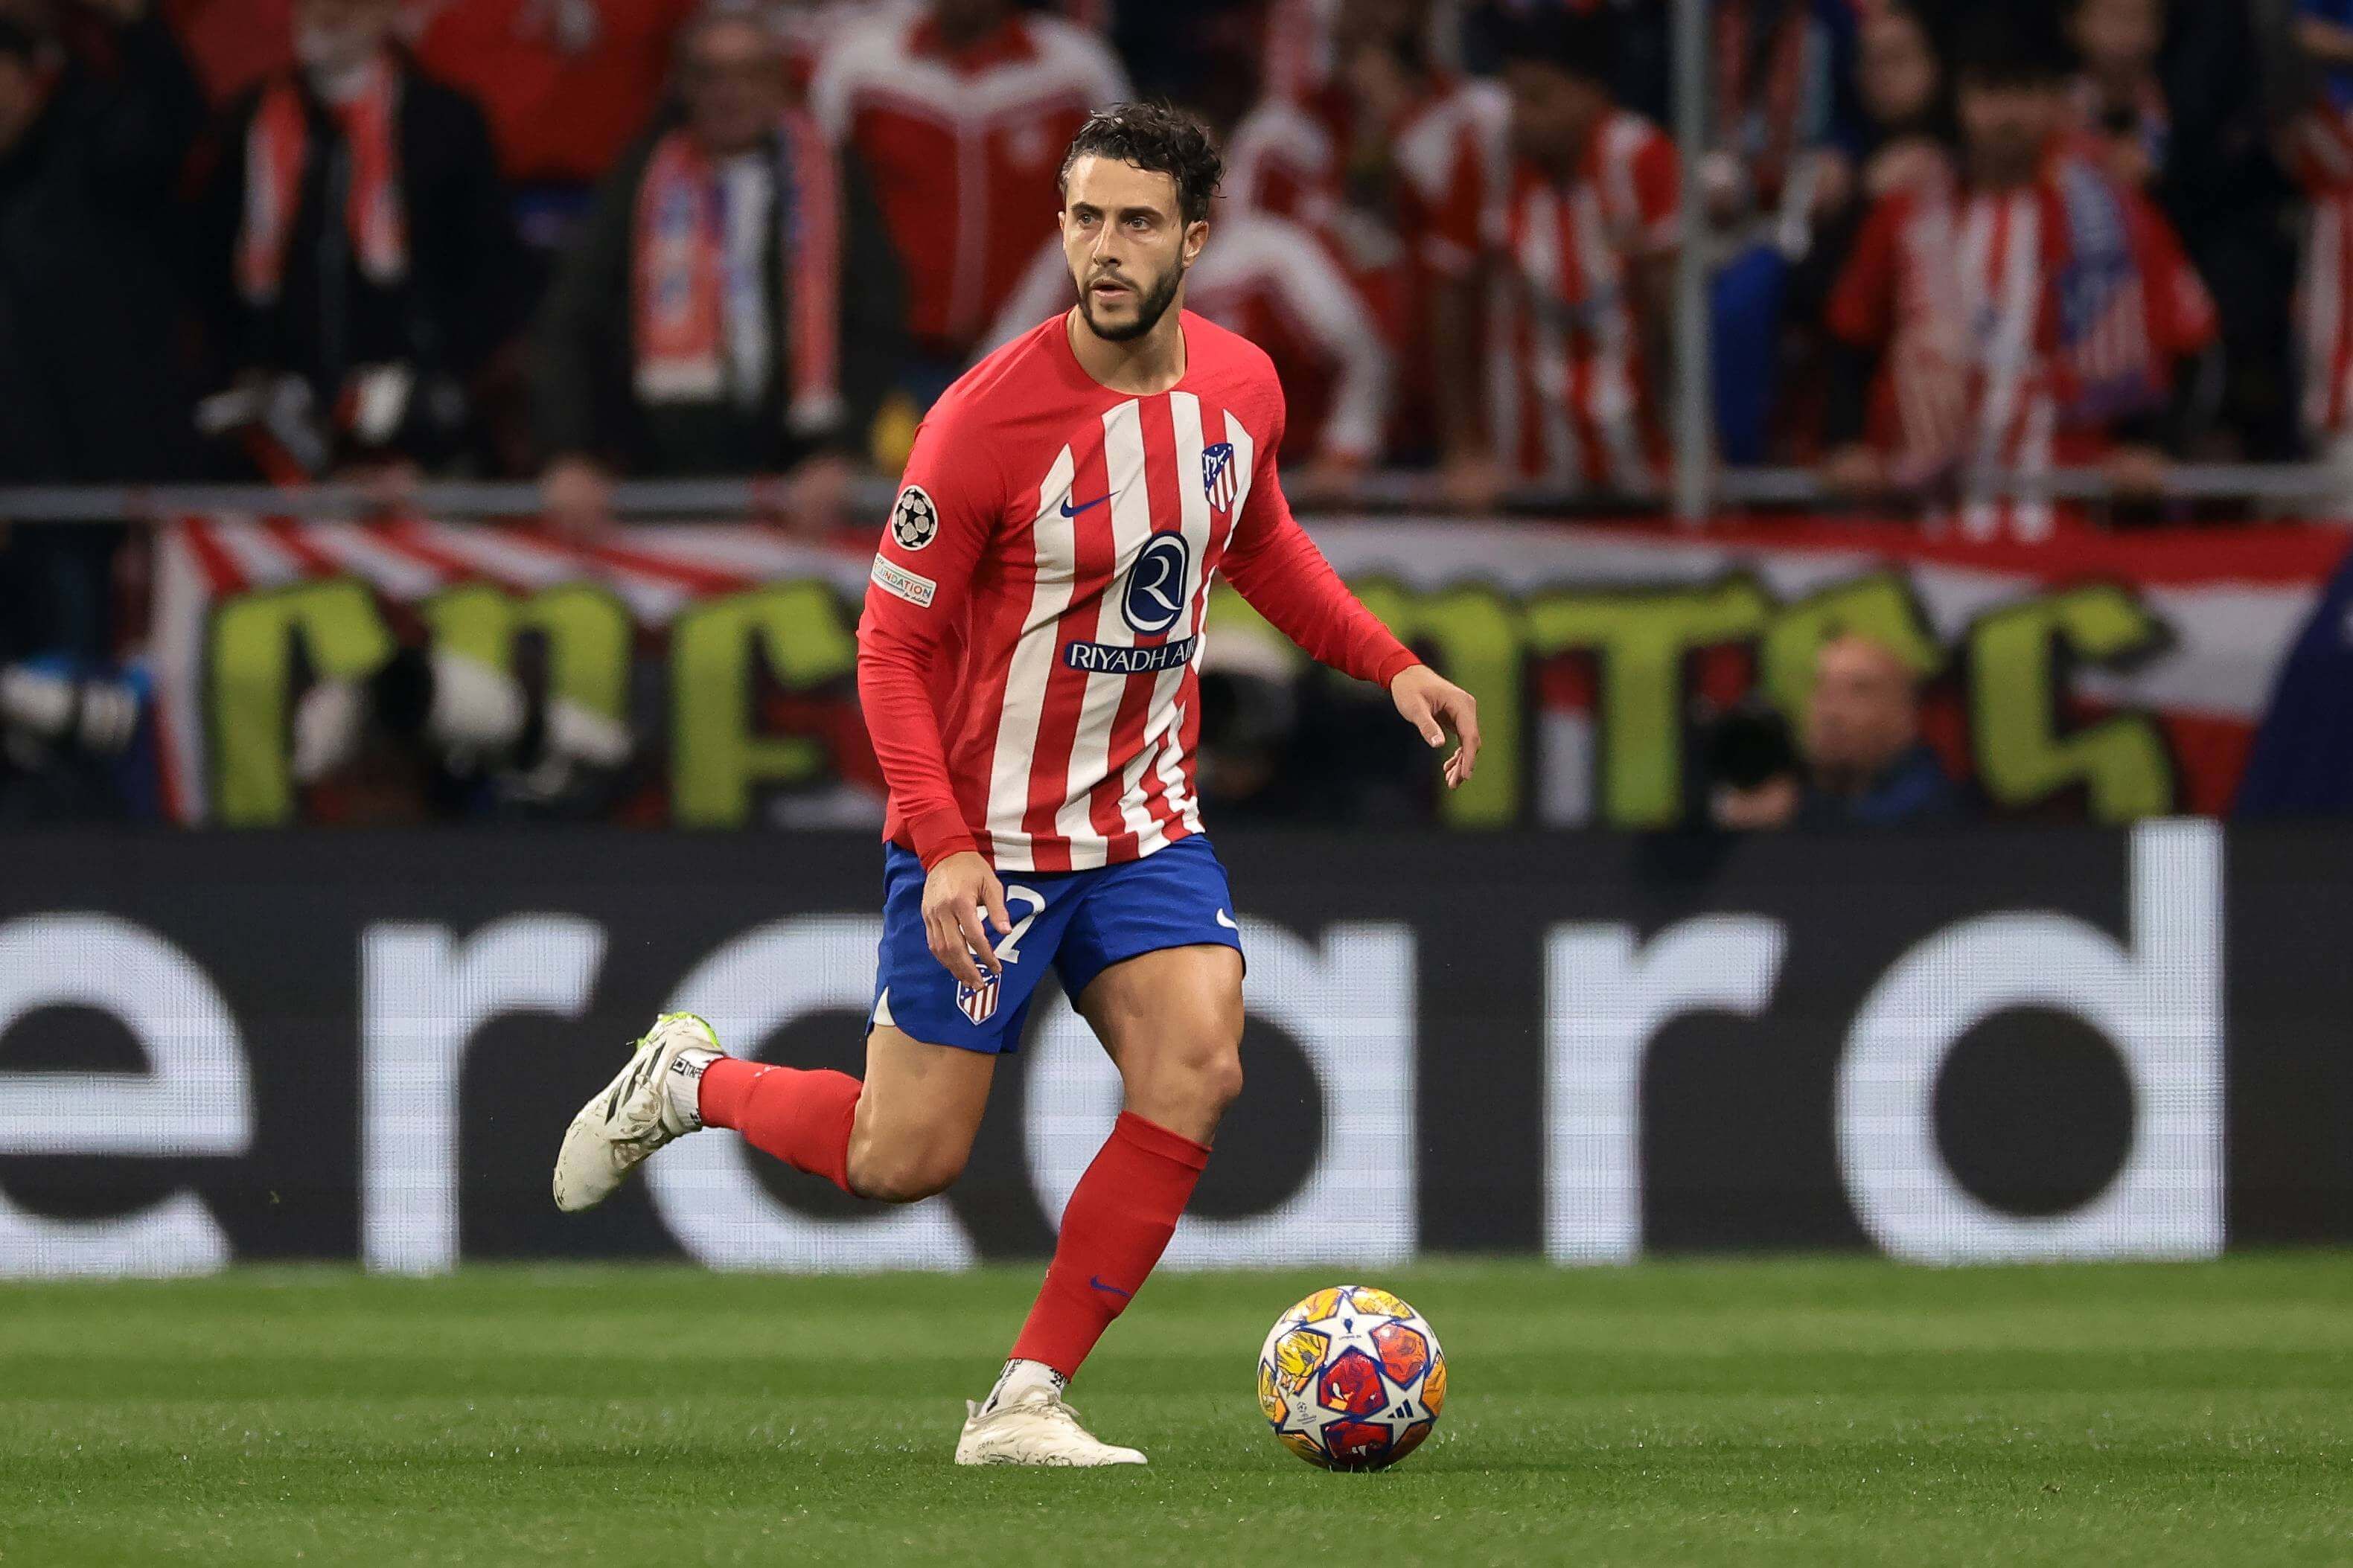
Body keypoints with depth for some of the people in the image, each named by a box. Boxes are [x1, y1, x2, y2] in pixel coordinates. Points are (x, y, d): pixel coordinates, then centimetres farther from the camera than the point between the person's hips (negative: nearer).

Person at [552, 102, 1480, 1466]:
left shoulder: (1242, 387, -3)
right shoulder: (990, 418, -21)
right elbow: (894, 642, -15)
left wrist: (1389, 662, 8)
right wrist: (946, 848, -24)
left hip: (1146, 818, 5)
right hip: (984, 838, -5)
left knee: (1199, 1071, -18)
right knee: (906, 1158, 0)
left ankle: (1025, 1404, -9)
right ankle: (688, 1080, 31)